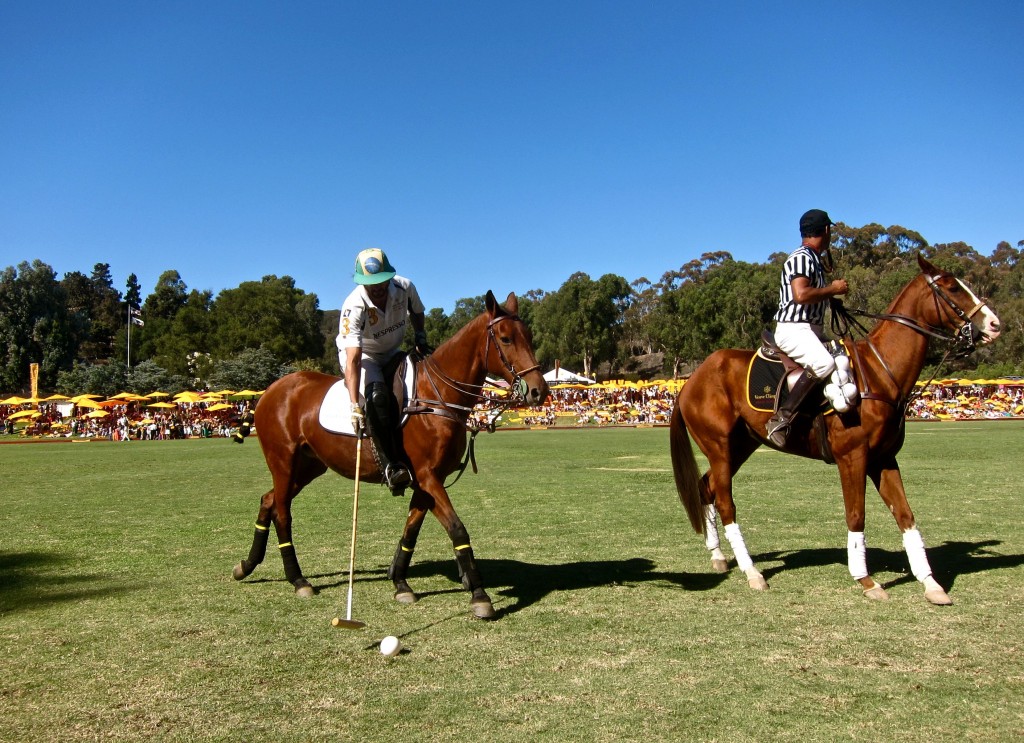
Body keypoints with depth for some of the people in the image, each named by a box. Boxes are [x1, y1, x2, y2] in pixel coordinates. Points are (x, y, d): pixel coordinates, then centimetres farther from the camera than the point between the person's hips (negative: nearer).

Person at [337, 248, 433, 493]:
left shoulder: (405, 288, -19)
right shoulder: (354, 307, -32)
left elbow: (417, 313, 9)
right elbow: (353, 359, -40)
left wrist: (421, 338, -7)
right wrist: (355, 406, -48)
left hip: (393, 354, 6)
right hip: (361, 356, -6)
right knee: (377, 394, -32)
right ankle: (391, 466, -34)